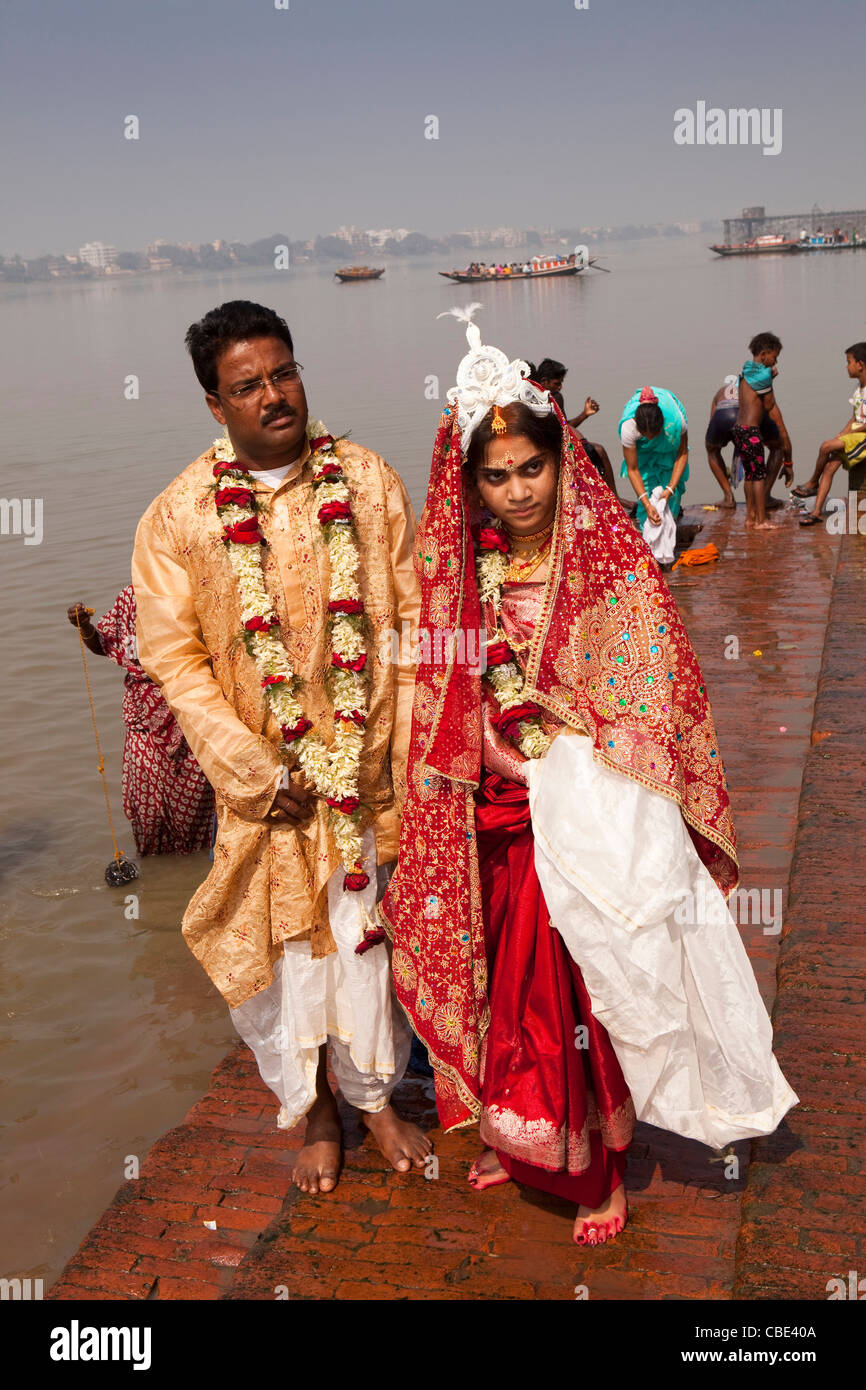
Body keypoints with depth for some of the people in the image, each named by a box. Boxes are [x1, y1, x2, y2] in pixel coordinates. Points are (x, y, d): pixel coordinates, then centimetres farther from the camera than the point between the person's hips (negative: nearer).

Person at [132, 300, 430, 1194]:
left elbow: (408, 622, -1)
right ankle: (314, 1111, 35)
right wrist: (255, 770, -12)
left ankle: (375, 1095, 37)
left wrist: (406, 748, -5)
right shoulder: (178, 517, -8)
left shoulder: (369, 482, -4)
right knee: (290, 945, 12)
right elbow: (174, 658, -8)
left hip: (368, 765, 1)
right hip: (266, 778, -1)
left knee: (369, 931, 13)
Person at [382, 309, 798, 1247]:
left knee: (587, 992, 7)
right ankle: (519, 1136, 37)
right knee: (510, 985, 15)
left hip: (589, 820, -4)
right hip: (499, 819, 4)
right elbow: (447, 706, 10)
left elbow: (651, 710, -8)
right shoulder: (465, 570, 2)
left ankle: (597, 1169, 27)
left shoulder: (613, 565, -11)